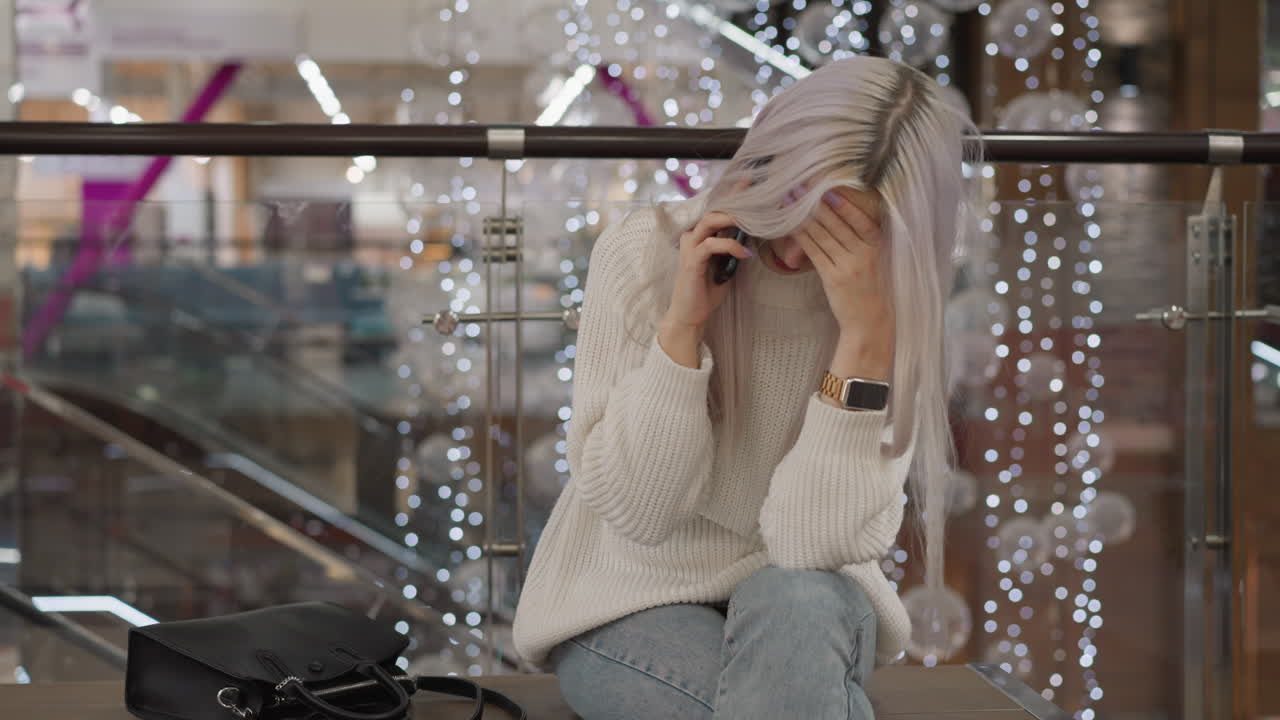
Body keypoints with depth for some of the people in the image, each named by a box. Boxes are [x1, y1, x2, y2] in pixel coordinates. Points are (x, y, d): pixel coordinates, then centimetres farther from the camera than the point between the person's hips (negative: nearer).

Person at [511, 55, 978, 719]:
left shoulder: (888, 309, -13)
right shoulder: (642, 255, -14)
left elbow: (814, 547, -23)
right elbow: (636, 510, -16)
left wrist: (866, 335, -30)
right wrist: (682, 324, -26)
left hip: (804, 613, 1)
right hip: (631, 607, -1)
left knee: (797, 604, -34)